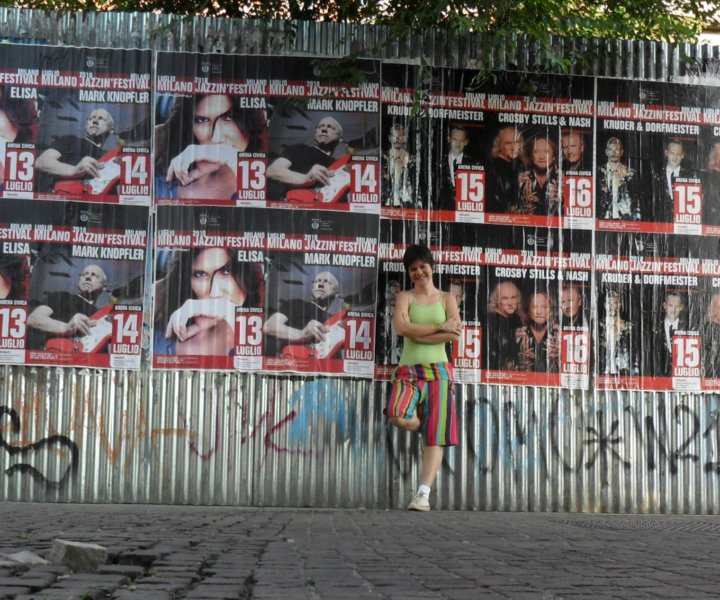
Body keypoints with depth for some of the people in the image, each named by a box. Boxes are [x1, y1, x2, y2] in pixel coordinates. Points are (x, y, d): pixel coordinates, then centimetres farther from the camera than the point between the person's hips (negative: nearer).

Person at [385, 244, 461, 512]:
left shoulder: (446, 299, 12)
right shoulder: (405, 297, 11)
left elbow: (455, 333, -4)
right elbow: (402, 327, -9)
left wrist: (418, 334, -8)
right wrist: (440, 328, -10)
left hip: (438, 371, 0)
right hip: (410, 370, 0)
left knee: (435, 438, -8)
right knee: (398, 417, -28)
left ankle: (423, 494, -8)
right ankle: (424, 425, 7)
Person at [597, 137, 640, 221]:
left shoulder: (629, 173, 8)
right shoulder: (599, 172, 8)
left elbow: (635, 200, 8)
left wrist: (636, 219, -1)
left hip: (625, 219, 0)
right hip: (604, 218, 0)